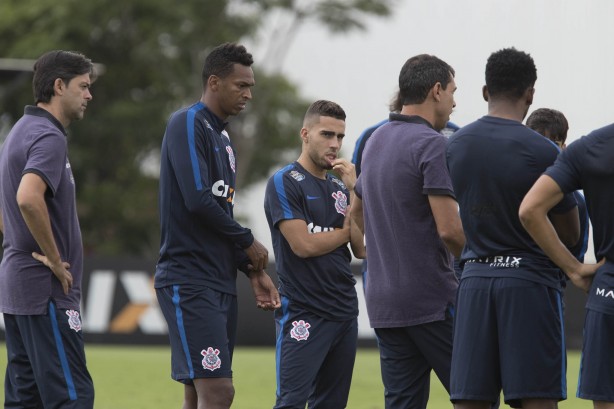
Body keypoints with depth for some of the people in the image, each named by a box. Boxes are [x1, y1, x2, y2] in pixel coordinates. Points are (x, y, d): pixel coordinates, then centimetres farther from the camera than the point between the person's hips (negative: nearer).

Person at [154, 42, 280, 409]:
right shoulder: (188, 125, -9)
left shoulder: (222, 137, 19)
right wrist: (248, 243, -7)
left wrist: (253, 270, 14)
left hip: (221, 283, 9)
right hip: (189, 280, -9)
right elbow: (198, 200, -20)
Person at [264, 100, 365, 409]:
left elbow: (362, 248, 4)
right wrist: (345, 232, 1)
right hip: (304, 312, -7)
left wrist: (352, 190, -3)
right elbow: (303, 244, -15)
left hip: (344, 312, 7)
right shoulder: (284, 183, -5)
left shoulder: (339, 186, 15)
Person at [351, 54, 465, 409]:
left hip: (383, 300, 8)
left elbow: (357, 213, 28)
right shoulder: (432, 144, -13)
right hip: (432, 299, -8)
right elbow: (449, 229, -20)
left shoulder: (377, 141, 14)